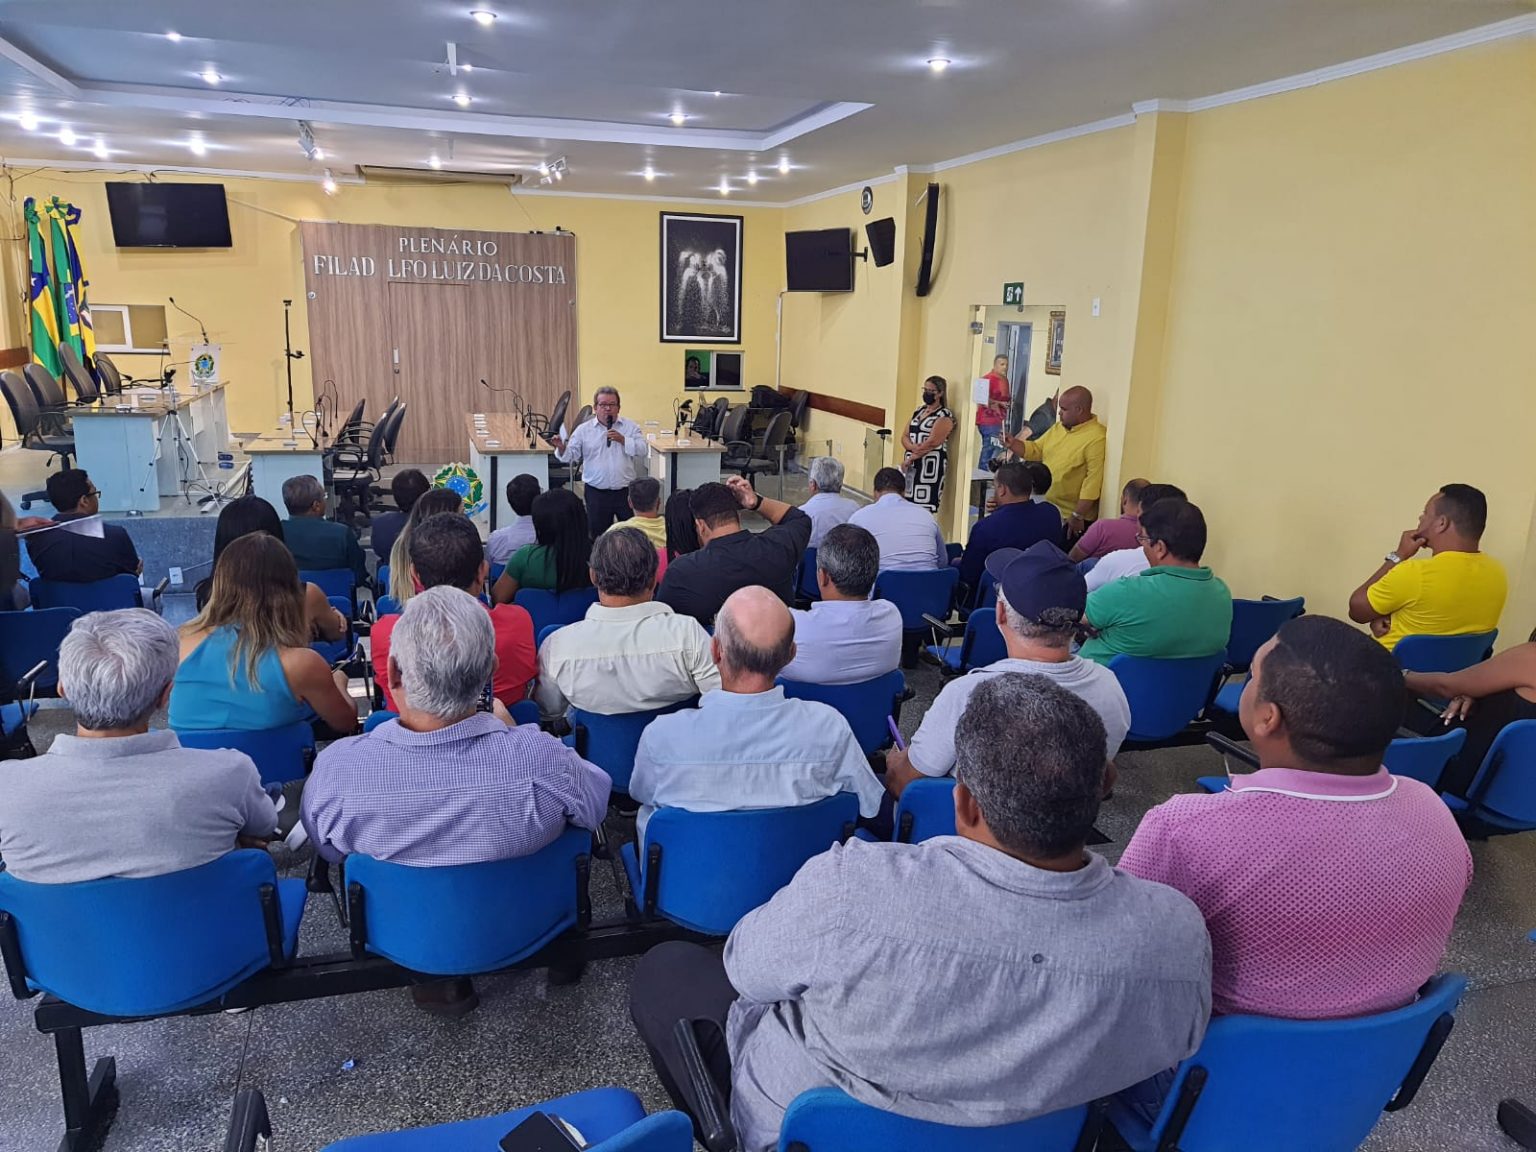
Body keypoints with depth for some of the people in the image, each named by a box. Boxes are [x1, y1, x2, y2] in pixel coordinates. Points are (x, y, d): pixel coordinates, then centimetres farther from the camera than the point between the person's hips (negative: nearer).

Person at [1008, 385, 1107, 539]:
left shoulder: (1097, 438, -19)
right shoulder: (1058, 427, 9)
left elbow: (1093, 480, -22)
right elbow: (1035, 450, 18)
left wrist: (1078, 516, -22)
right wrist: (1012, 443, -1)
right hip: (1046, 511, 8)